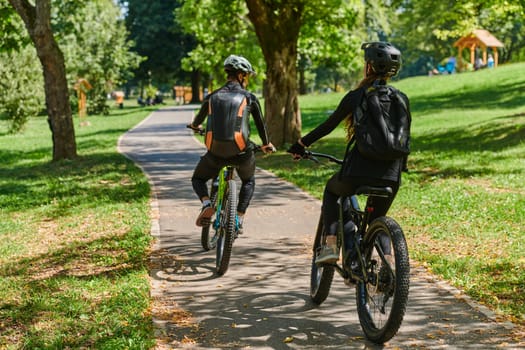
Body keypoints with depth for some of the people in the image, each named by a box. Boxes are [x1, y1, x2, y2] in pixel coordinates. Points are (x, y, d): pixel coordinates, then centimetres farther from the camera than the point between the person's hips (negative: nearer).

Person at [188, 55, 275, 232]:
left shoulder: (212, 97, 6)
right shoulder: (250, 98, 2)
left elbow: (198, 120, 23)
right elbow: (261, 124, 13)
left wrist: (194, 126, 49)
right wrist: (266, 145, 32)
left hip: (216, 154, 0)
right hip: (242, 154, 0)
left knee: (198, 179, 27)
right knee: (248, 181, 31)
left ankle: (207, 204, -3)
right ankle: (239, 219, 17)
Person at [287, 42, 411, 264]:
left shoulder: (356, 96, 0)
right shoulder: (402, 99, 7)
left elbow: (328, 126, 8)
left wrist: (300, 144, 22)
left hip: (358, 172, -3)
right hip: (390, 177, 3)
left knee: (331, 190, 29)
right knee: (377, 221, 25)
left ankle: (331, 245, 10)